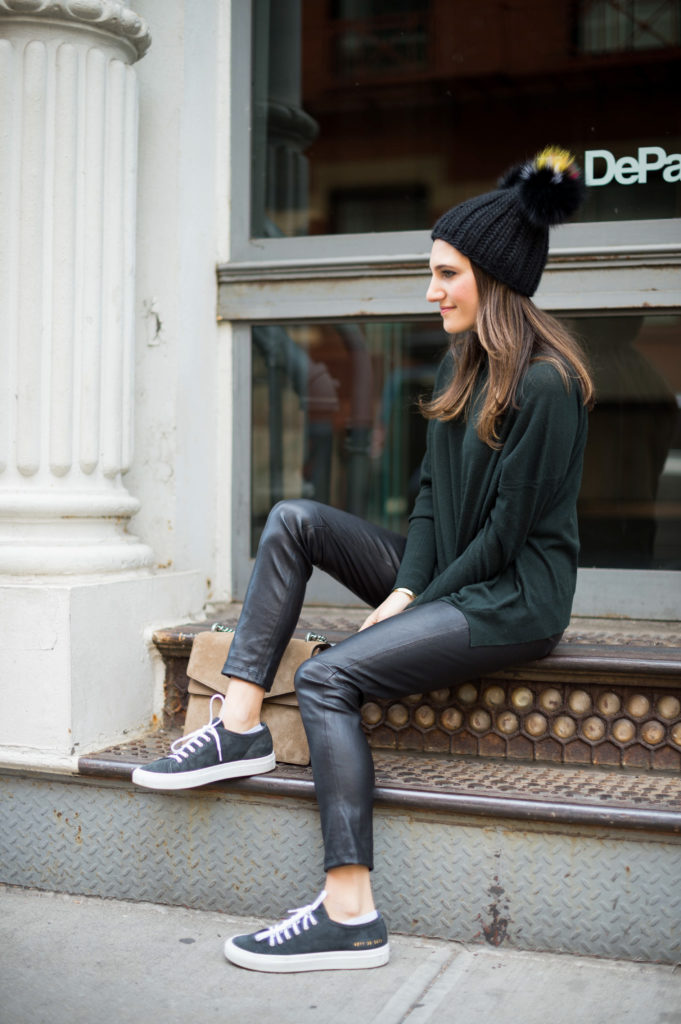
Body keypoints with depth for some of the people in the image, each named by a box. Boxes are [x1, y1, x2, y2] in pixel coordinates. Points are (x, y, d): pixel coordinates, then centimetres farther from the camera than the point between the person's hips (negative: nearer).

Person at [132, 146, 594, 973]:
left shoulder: (546, 384, -18)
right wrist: (405, 587, -5)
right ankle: (240, 728, -7)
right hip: (448, 574, 9)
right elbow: (432, 493, 9)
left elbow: (509, 530, -19)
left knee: (327, 677, -22)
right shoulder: (463, 366, 12)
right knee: (294, 520, -3)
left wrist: (415, 602, -12)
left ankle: (350, 915, -21)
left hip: (515, 597, -9)